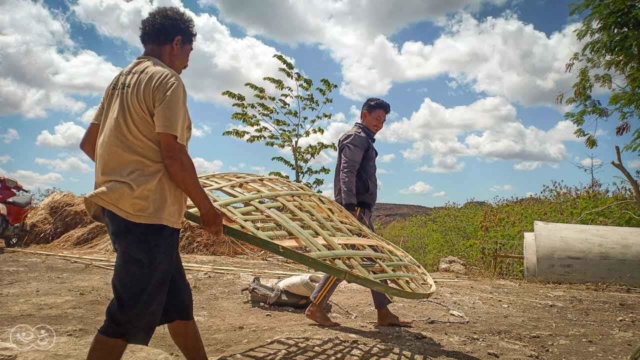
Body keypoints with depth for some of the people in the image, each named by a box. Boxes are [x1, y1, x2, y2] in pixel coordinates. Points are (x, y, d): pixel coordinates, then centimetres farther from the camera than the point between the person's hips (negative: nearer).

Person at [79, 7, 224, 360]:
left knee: (177, 301, 18)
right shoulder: (166, 80, -10)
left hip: (119, 203, 10)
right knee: (130, 316, -3)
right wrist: (206, 207, -8)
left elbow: (88, 143, 21)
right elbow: (173, 155, -18)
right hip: (146, 212, -10)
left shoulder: (121, 79, 17)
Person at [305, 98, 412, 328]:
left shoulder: (365, 140, 24)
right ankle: (316, 307, -4)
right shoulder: (356, 137, -6)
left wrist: (355, 208, 18)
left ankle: (383, 313, 13)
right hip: (355, 207, -10)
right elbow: (347, 173, -18)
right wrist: (349, 206, -28)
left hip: (361, 208, 10)